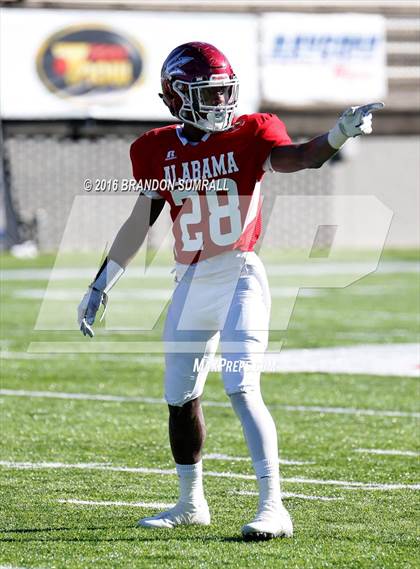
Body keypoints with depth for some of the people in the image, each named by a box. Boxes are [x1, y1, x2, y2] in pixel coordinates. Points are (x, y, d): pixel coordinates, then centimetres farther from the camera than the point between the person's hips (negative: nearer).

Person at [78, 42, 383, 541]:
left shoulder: (250, 134, -4)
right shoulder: (158, 150, 5)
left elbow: (295, 158, -23)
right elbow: (140, 223, 14)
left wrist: (339, 133, -43)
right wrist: (100, 286, 17)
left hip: (239, 278, -5)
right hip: (190, 284, 5)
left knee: (242, 388, -18)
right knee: (180, 398, 12)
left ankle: (273, 508, -18)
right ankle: (190, 504, 31)